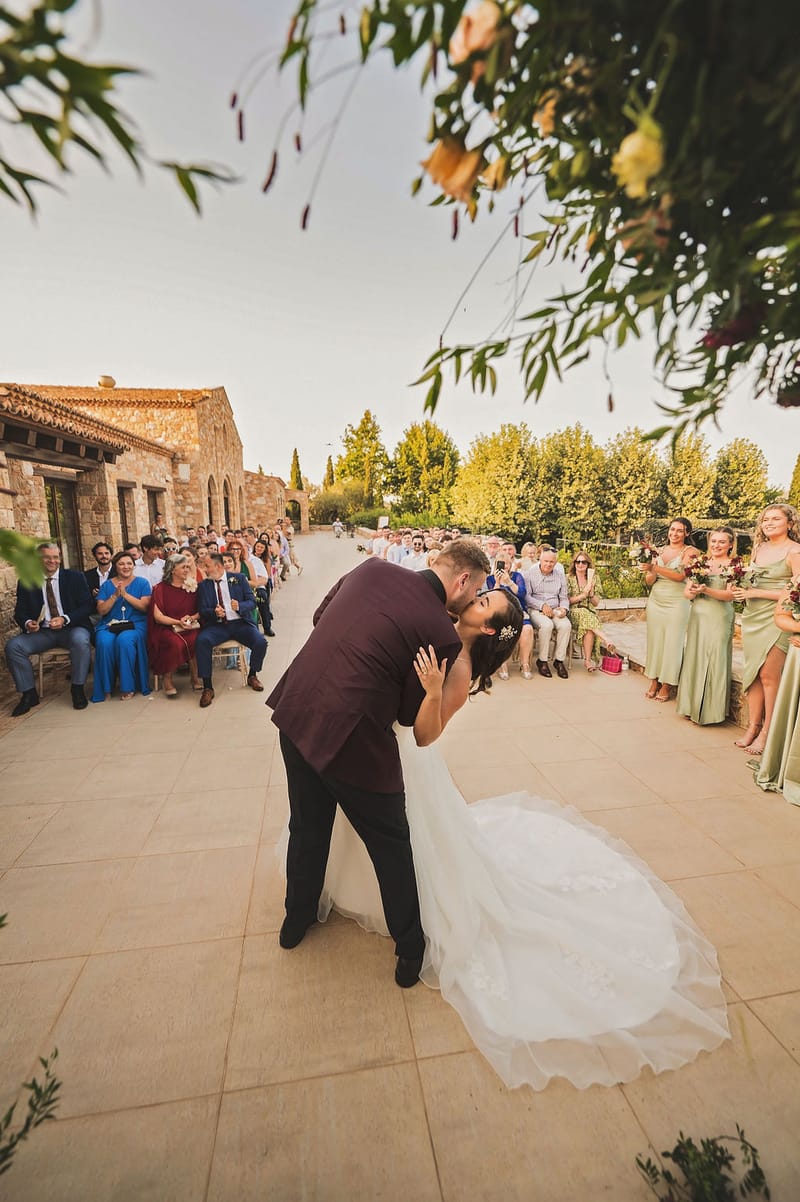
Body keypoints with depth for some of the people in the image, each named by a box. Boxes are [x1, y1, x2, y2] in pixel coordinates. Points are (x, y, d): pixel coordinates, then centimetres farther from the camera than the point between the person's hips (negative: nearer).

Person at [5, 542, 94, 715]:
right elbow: (20, 612, 10)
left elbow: (87, 606, -2)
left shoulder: (75, 577, 3)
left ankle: (78, 689, -16)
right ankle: (29, 694, -4)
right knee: (13, 646, -21)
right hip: (42, 632, 3)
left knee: (80, 640, -35)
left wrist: (65, 619, -18)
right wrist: (27, 623, -14)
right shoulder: (26, 583, 10)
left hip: (71, 629, -3)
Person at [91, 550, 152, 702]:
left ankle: (127, 687, -20)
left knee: (125, 640, -34)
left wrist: (125, 594, -12)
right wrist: (115, 596, -9)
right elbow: (101, 610, 5)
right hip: (109, 624, 2)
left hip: (135, 623, -2)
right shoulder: (107, 584, 14)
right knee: (104, 642, -30)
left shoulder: (142, 583, 9)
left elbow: (144, 607, -5)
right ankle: (105, 688, -16)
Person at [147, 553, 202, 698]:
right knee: (176, 643, -34)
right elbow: (157, 615, -3)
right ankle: (167, 679, -13)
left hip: (190, 627, 2)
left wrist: (192, 617, -11)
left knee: (196, 640, -31)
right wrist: (178, 622, -16)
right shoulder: (161, 588, 3)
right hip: (167, 628, -2)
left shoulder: (192, 587, 12)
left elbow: (201, 610, 10)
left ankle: (195, 677, -15)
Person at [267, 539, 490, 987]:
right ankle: (410, 950, 41)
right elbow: (410, 714, -4)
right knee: (392, 846, 20)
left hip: (295, 713, 7)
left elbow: (320, 616, 14)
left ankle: (297, 918, 54)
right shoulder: (443, 635, -14)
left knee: (308, 829, 29)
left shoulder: (372, 568, 1)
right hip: (352, 739, -6)